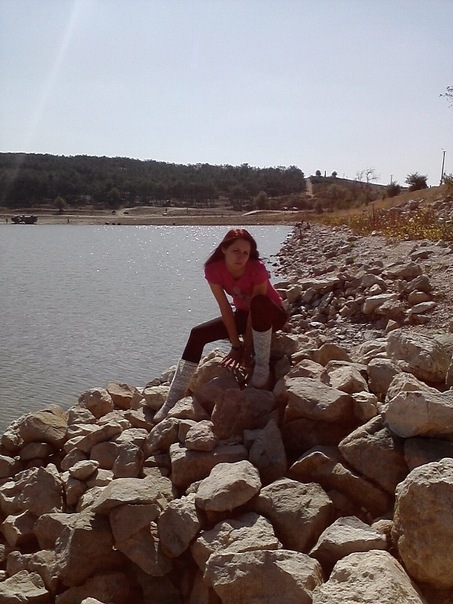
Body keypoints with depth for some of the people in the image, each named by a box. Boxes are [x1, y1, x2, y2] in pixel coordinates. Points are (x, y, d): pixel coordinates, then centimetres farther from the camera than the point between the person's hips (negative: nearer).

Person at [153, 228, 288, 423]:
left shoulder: (257, 269, -31)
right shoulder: (214, 269, -21)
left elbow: (255, 308, -27)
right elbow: (225, 308, -17)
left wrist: (247, 346, -22)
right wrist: (236, 345, -16)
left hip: (272, 315, -4)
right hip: (243, 314, 5)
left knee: (259, 304, -40)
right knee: (197, 334, -11)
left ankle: (262, 367, -25)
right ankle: (173, 401, -9)